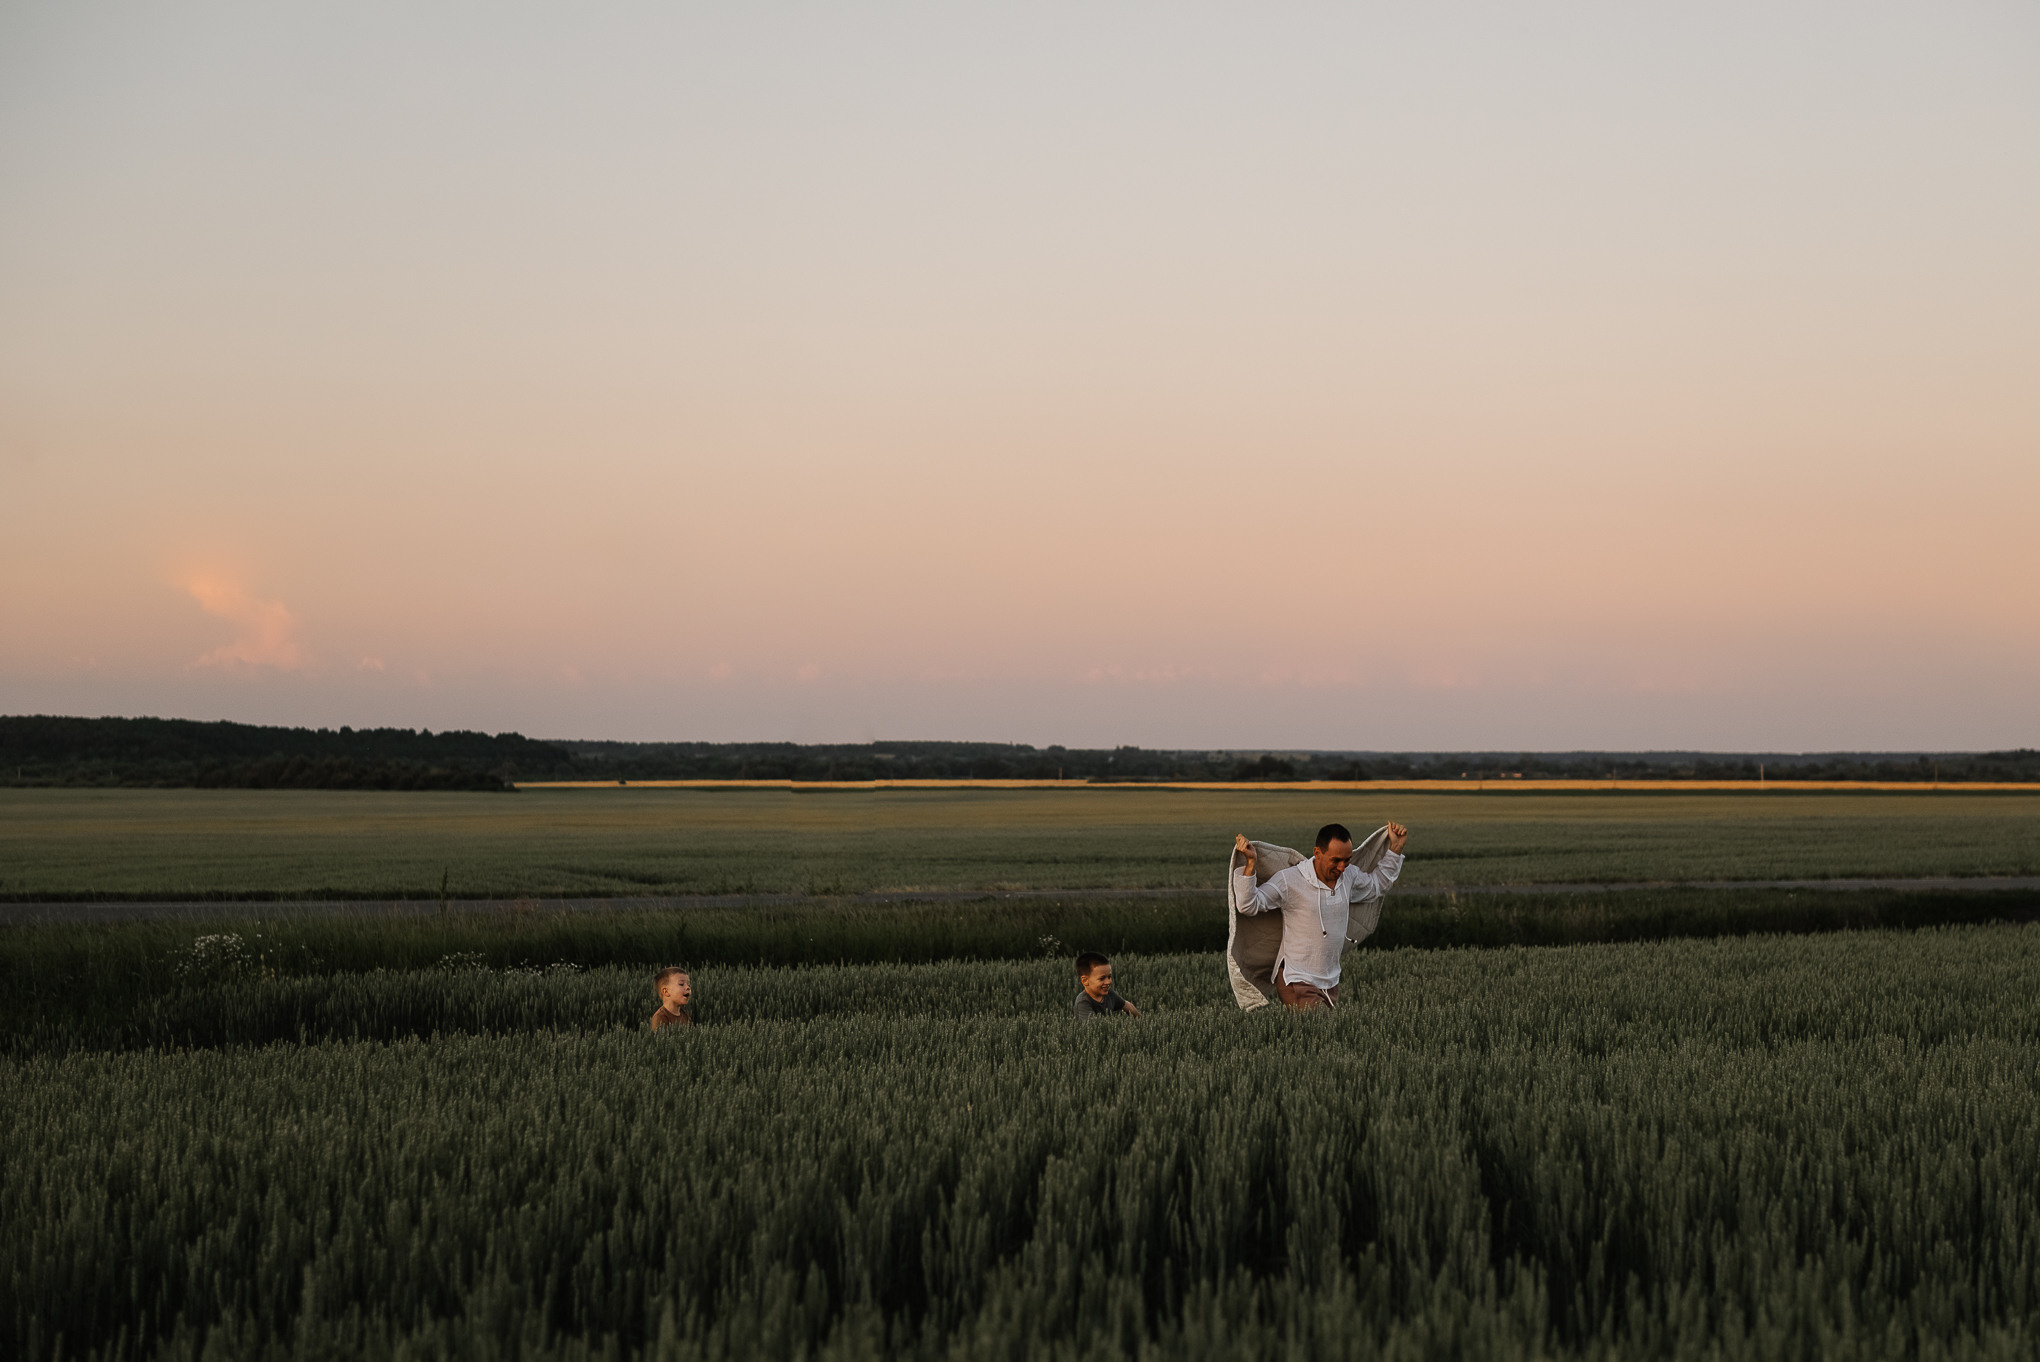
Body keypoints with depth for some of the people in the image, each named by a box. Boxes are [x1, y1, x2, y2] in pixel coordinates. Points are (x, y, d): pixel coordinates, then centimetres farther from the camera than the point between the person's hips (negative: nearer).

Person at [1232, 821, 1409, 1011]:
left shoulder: (1348, 876, 6)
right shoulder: (1289, 881, -13)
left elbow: (1376, 885, 27)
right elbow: (1248, 906, -18)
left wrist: (1395, 848, 20)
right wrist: (1250, 863, -30)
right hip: (1298, 983, -7)